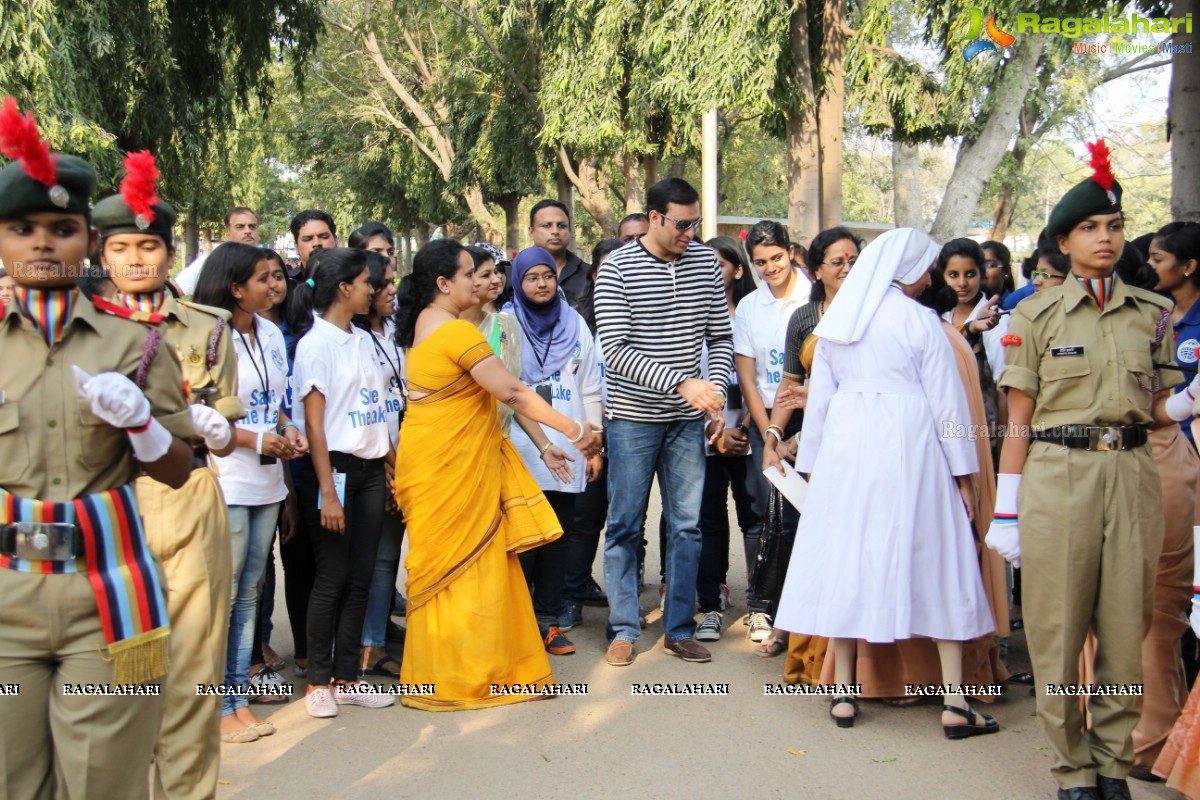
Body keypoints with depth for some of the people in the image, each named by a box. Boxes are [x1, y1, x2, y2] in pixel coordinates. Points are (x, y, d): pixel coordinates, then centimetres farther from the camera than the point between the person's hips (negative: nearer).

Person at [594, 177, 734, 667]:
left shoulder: (705, 263, 3)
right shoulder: (617, 268, -9)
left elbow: (721, 337, 9)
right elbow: (615, 348, -17)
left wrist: (716, 394, -5)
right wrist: (682, 382, -25)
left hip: (688, 418, 3)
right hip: (633, 416, -3)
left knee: (687, 526, 8)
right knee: (624, 526, 5)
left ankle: (679, 630, 20)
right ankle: (623, 630, 17)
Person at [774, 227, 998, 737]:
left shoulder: (836, 321, 10)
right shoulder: (917, 319, -4)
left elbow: (819, 399, 12)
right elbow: (946, 401, -3)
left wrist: (813, 462, 19)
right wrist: (963, 473, 2)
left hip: (844, 447, 4)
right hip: (907, 449, -4)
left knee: (846, 563, 7)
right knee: (935, 565, 2)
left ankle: (844, 694, 10)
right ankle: (954, 703, 4)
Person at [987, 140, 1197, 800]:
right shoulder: (1036, 313, 3)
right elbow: (1018, 419, 1)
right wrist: (1006, 510, -2)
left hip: (1131, 474, 3)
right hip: (1057, 475, -2)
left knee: (1126, 626, 5)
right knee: (1058, 629, 2)